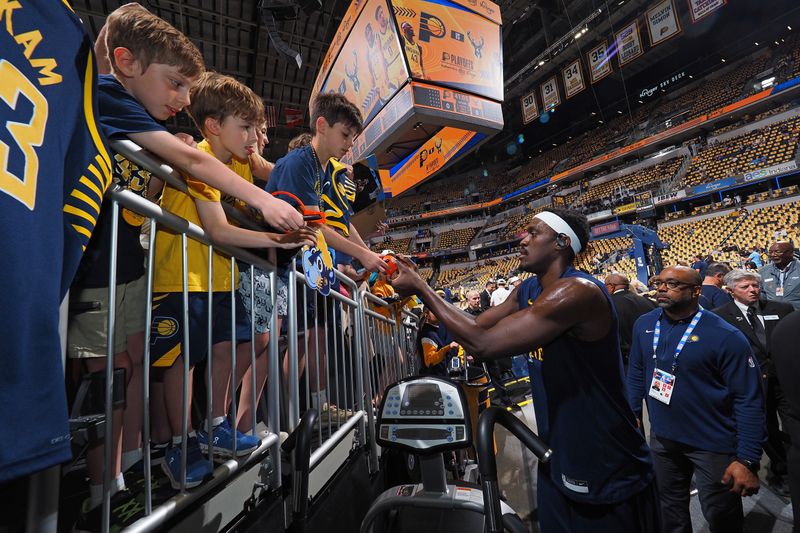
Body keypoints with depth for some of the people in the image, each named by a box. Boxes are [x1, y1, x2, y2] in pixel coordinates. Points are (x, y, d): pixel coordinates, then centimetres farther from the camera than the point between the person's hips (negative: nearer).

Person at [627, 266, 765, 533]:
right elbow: (637, 373, 5)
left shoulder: (726, 337, -18)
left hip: (713, 444, -4)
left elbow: (749, 401, -16)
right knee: (670, 510, 23)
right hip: (661, 438, 4)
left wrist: (747, 460, -17)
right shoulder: (643, 324, -4)